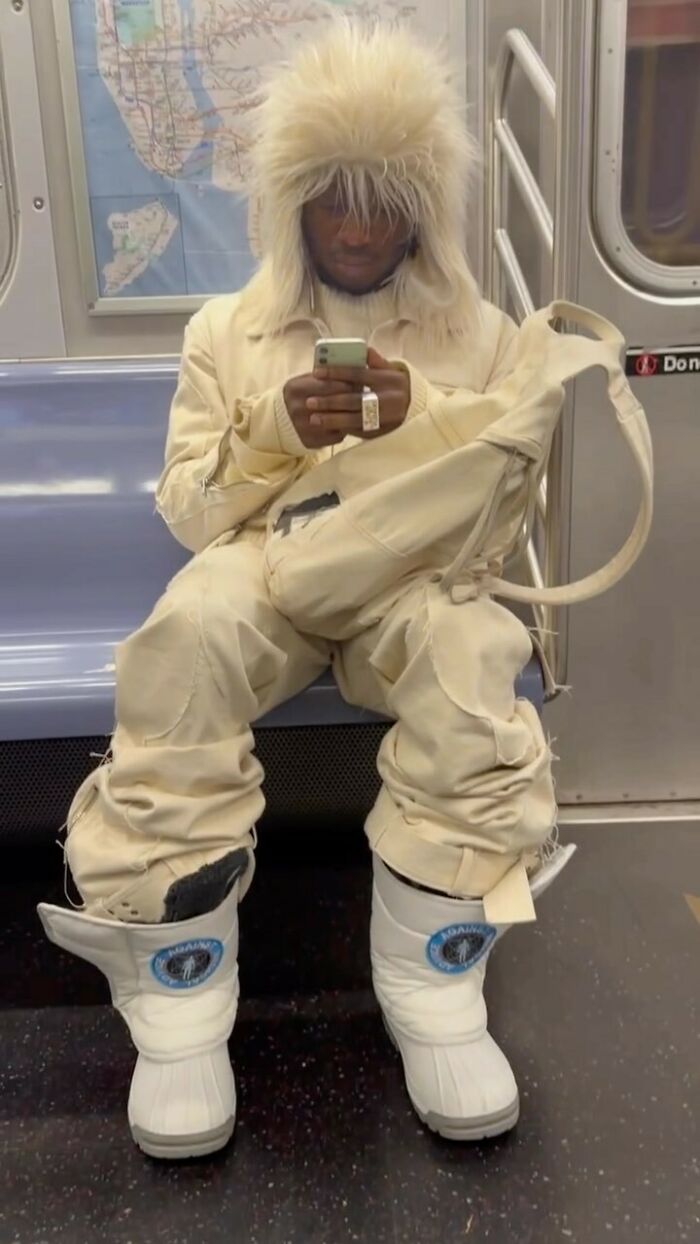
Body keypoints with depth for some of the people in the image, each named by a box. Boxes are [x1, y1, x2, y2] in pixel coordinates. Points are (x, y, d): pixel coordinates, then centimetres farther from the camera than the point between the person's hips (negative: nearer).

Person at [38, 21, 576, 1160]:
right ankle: (178, 993, -24)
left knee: (468, 650, -36)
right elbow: (190, 511, 9)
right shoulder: (227, 330, 15)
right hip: (265, 562, 0)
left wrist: (423, 418, -10)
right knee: (188, 631, -35)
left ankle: (432, 982, -21)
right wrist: (277, 432, -11)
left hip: (418, 567, 0)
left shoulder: (481, 335, 15)